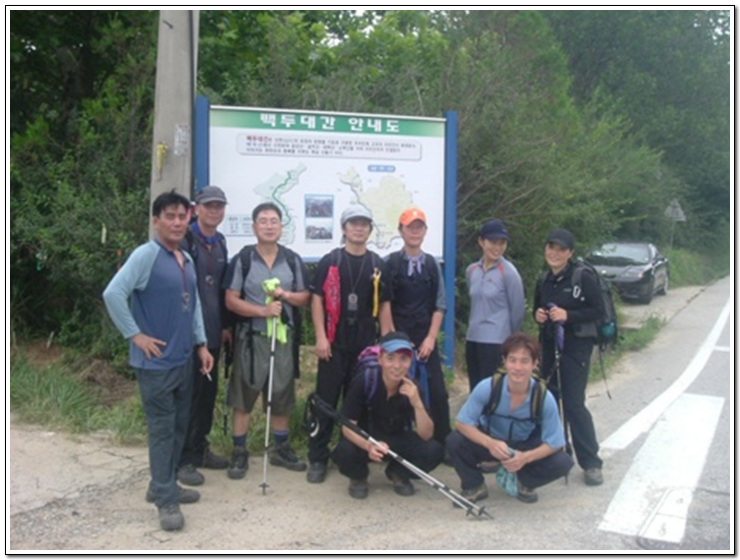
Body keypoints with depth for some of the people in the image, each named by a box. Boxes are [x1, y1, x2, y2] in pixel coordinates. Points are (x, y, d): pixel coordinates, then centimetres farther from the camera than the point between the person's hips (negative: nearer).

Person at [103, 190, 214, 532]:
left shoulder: (187, 260, 12)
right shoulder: (145, 255, -14)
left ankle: (163, 486, 30)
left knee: (179, 426, 15)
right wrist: (135, 335, -18)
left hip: (183, 359, 8)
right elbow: (113, 294, -22)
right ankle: (166, 500, 9)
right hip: (156, 362, -8)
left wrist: (201, 344, 12)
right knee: (162, 429, -1)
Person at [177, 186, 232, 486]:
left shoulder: (220, 243, 13)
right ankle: (183, 459, 11)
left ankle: (200, 449, 28)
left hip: (212, 331, 7)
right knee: (188, 394, -1)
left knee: (208, 392, 14)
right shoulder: (184, 240, -11)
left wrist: (225, 325, 17)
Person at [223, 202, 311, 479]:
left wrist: (286, 295, -12)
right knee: (243, 396, 3)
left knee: (282, 394, 12)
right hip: (250, 336, -3)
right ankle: (240, 452, 15)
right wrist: (262, 310, -20)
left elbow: (305, 297, 9)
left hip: (283, 336, 3)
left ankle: (281, 448, 26)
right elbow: (231, 300, -7)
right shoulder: (242, 259, -4)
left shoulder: (293, 260, 6)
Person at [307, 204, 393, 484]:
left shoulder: (378, 265, 8)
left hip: (366, 345, 3)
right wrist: (321, 337, -9)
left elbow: (384, 305, 10)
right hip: (335, 344, -2)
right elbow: (317, 299, -2)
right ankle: (318, 458, 9)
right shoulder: (329, 261, 0)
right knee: (326, 401, 0)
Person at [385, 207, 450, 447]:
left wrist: (431, 338, -3)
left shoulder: (432, 264, 5)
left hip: (426, 340, 2)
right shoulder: (390, 263, -3)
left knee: (438, 392, 0)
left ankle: (443, 444, 12)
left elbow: (440, 305, 5)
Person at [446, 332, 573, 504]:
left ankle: (524, 481, 8)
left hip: (526, 448, 1)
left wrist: (526, 457, -35)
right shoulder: (486, 388, -28)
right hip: (490, 442, -1)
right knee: (454, 441, -28)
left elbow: (554, 443, -17)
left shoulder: (545, 398, -25)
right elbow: (463, 423, -20)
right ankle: (474, 486, 1)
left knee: (563, 463, -24)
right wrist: (490, 443, -37)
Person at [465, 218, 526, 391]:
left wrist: (508, 337, 6)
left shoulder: (508, 272, -9)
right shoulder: (471, 271, 8)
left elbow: (517, 309, -4)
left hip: (496, 342, -6)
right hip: (473, 339, 6)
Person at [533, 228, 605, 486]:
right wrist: (538, 315, -1)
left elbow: (598, 310, -12)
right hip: (549, 347, 7)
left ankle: (591, 463, 3)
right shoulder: (544, 281, 11)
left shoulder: (584, 278, -10)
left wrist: (568, 315, -23)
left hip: (576, 347, -6)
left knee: (574, 404, -8)